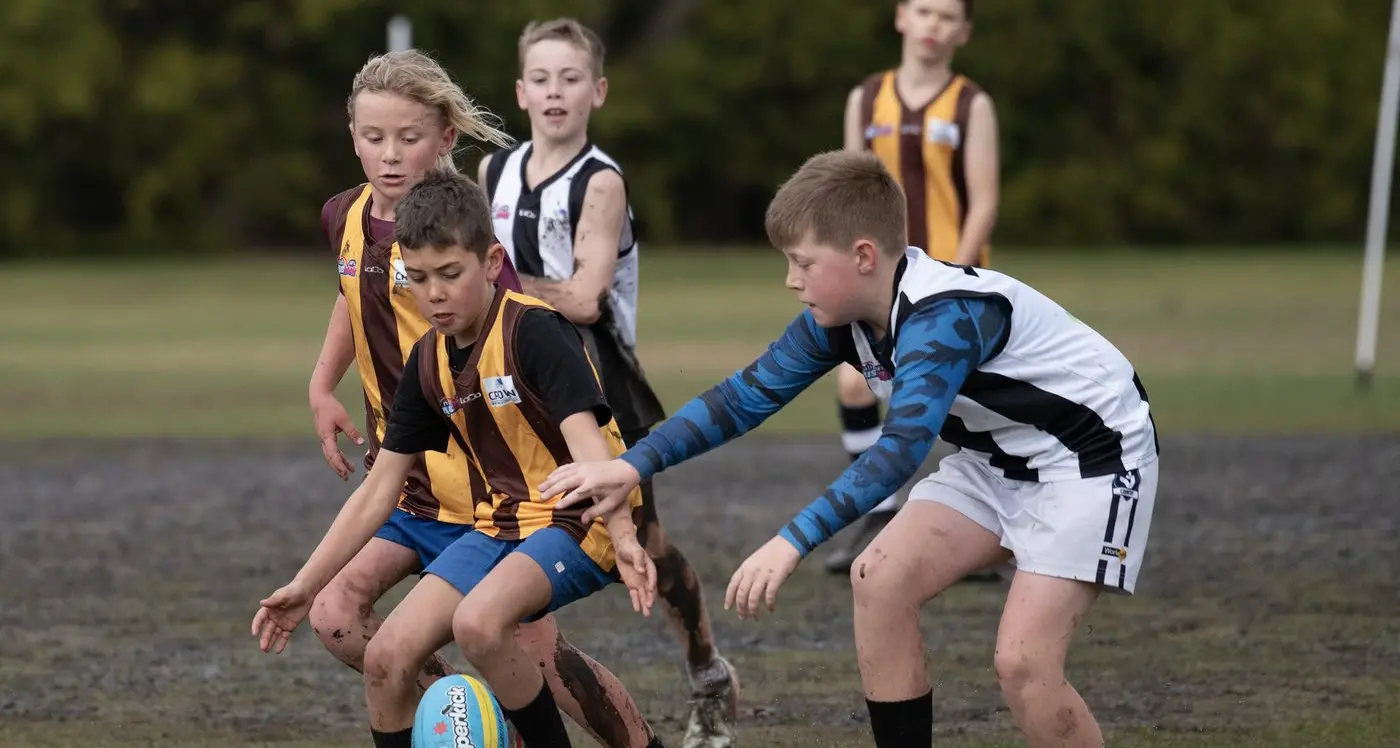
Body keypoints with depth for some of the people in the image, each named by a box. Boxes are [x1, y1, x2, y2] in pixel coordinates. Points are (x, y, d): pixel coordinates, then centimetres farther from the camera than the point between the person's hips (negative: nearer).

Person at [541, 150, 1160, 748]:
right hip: (998, 459, 9)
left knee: (1022, 661, -20)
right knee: (880, 580, -6)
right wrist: (633, 466, -6)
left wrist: (793, 543, -50)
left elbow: (901, 447, -43)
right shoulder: (841, 316, -5)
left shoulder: (944, 313, -32)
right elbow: (746, 396, 3)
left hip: (1093, 455, -9)